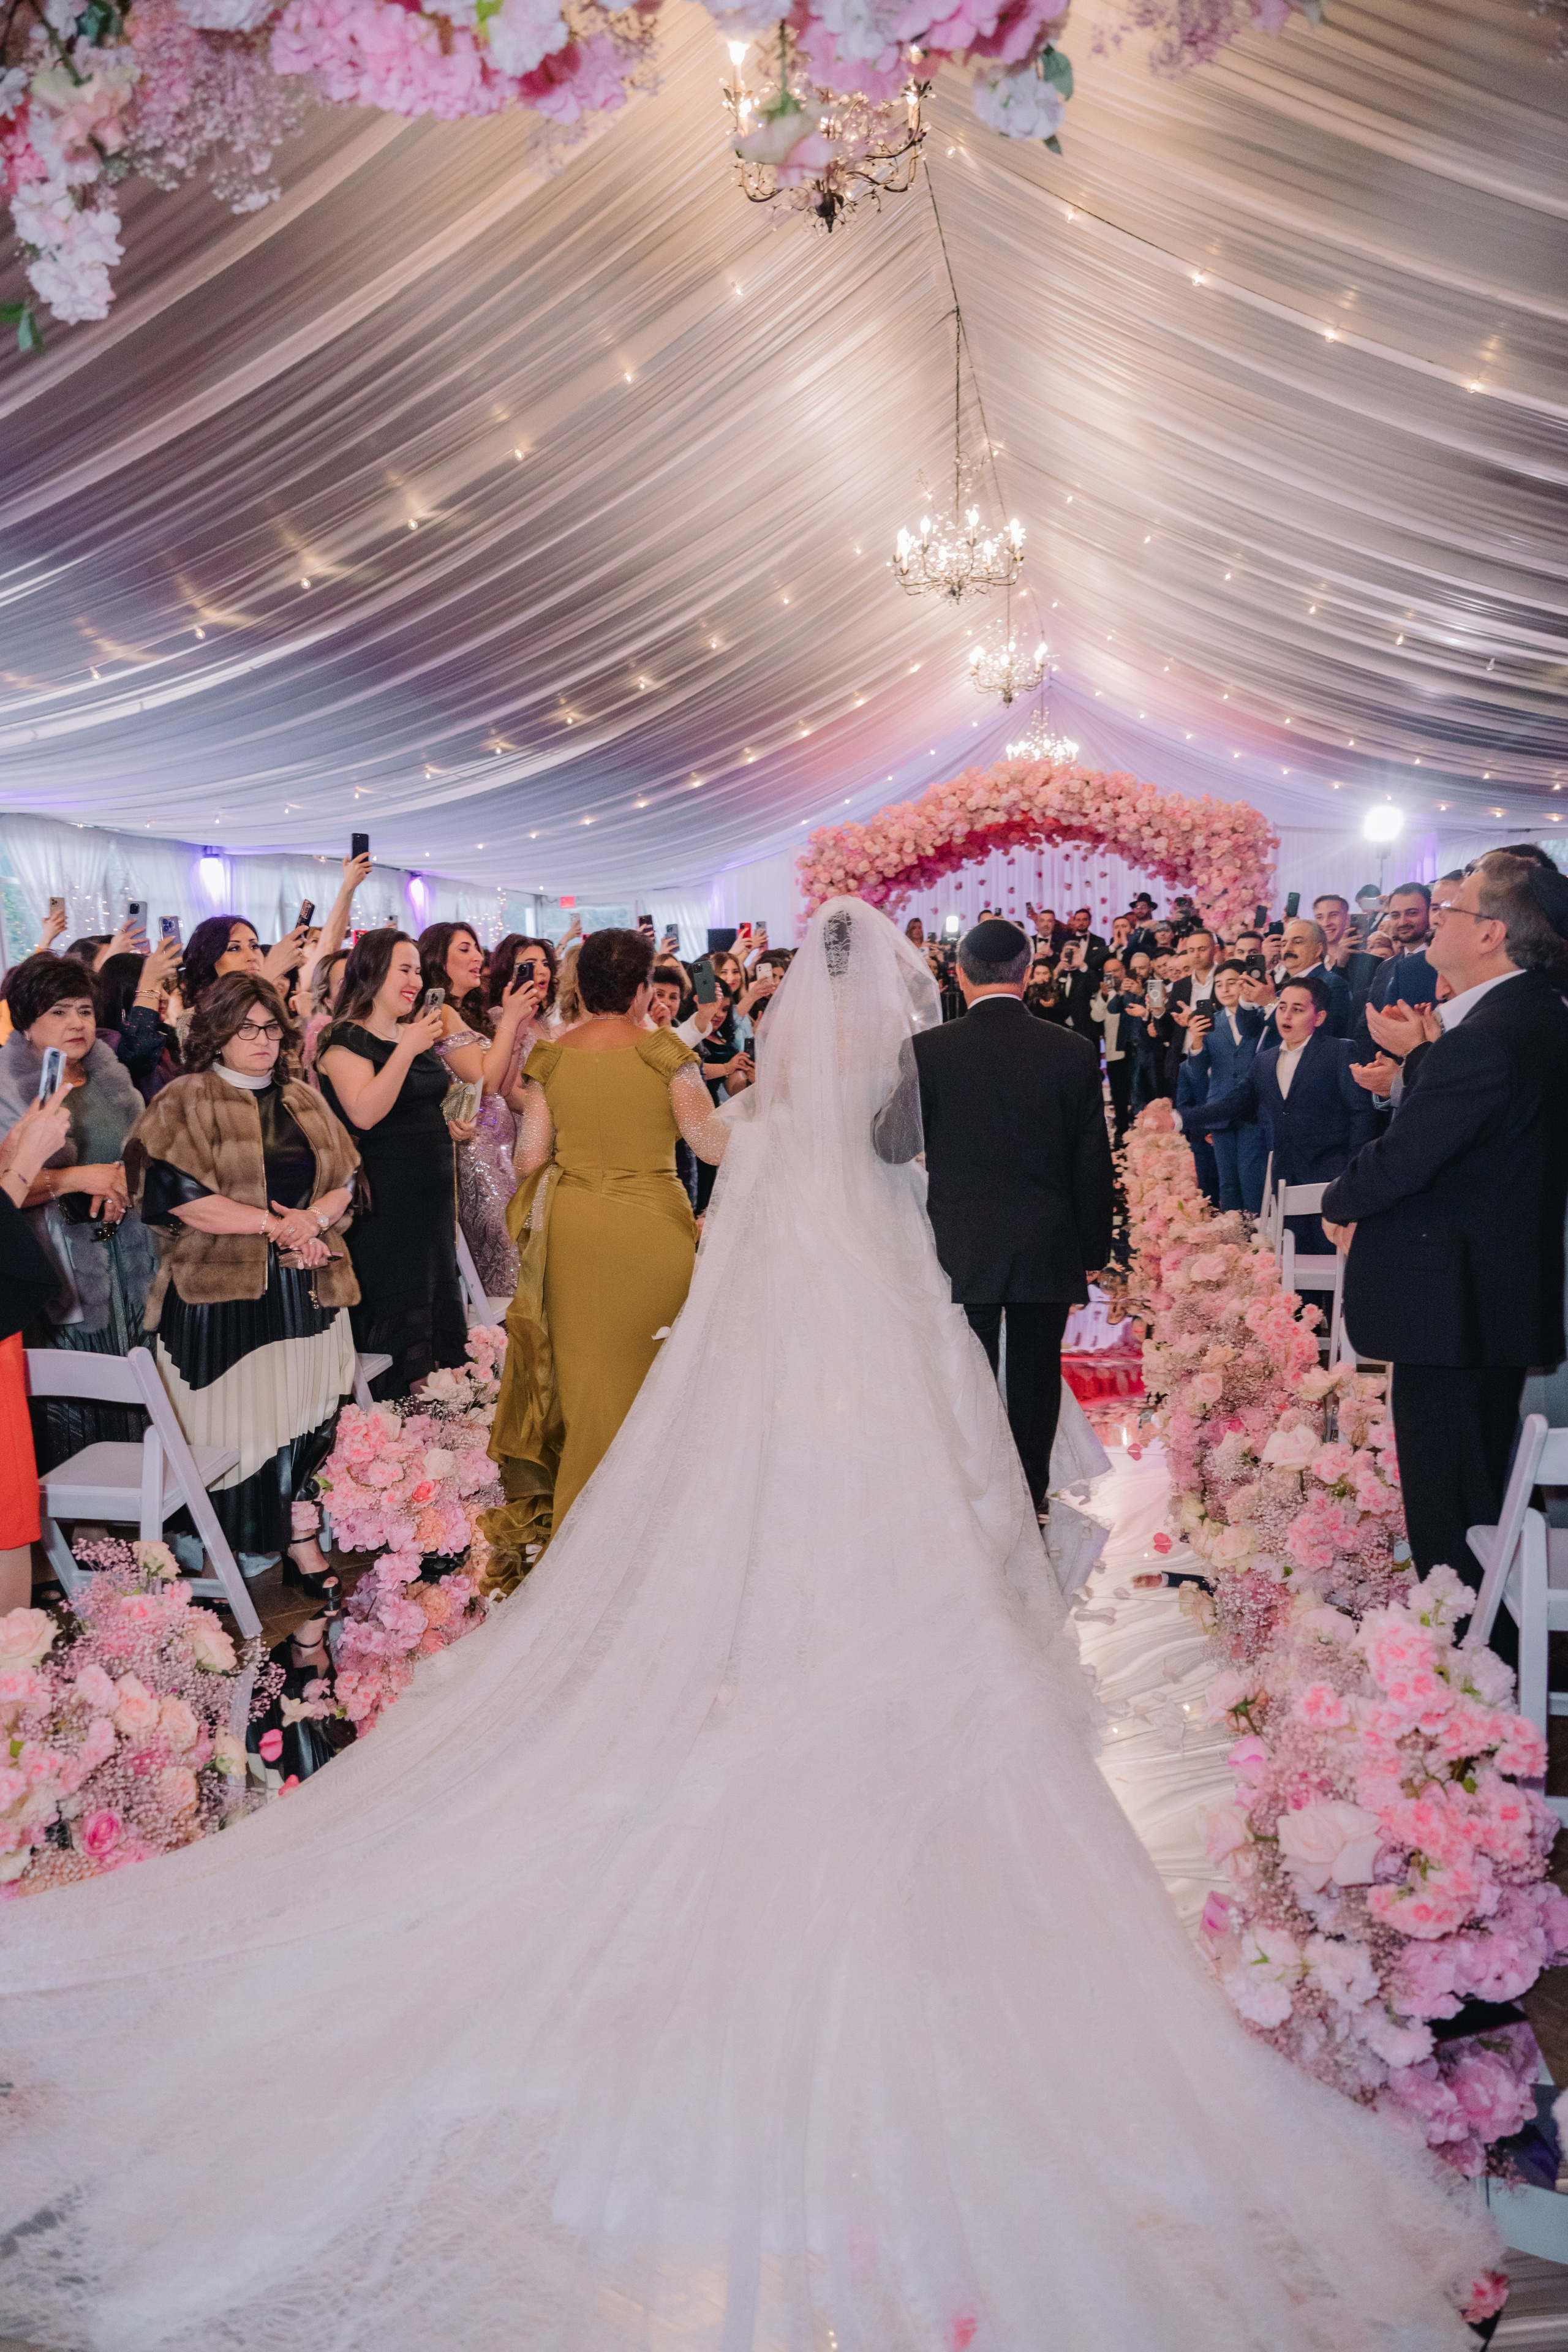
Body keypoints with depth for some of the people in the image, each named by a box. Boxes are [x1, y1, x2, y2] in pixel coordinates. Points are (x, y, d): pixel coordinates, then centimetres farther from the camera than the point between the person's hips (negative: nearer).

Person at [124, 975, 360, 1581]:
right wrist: (273, 1224, -13)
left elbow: (345, 1180, 13)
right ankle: (233, 1558, 11)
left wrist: (312, 1219, -9)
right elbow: (178, 1192, -13)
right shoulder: (186, 1100, -2)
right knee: (238, 1418, -2)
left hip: (307, 1286, 5)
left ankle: (303, 1544, 14)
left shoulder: (303, 1100, 15)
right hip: (223, 1290, -5)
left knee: (308, 1413, 3)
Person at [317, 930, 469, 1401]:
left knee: (437, 1303, 11)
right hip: (385, 1200, -8)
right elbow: (364, 1113, -26)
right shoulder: (347, 1040, -10)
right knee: (393, 1311, -3)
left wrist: (455, 1126, 12)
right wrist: (408, 1049, -24)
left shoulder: (418, 1033, 14)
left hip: (431, 1193, 8)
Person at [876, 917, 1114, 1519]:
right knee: (1035, 1379, 12)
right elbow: (1094, 1162, 0)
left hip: (961, 1249, -1)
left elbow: (895, 1146, -2)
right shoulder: (1073, 1051, -4)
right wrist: (1091, 1252, 8)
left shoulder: (927, 1050, -8)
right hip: (1049, 1249, 1)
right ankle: (1030, 1498, 22)